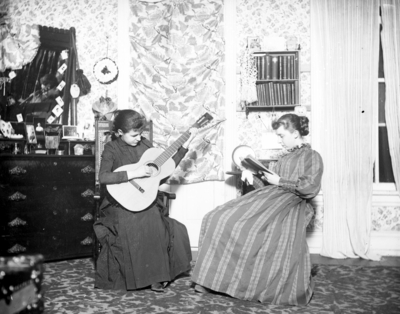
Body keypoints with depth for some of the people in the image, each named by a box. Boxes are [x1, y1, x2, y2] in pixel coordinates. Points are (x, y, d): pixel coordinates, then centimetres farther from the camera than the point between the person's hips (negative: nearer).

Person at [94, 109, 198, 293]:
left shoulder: (144, 145, 10)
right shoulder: (112, 149, -3)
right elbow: (103, 177, -18)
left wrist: (185, 146, 10)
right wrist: (134, 173, -24)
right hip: (121, 203, -4)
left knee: (154, 223, -22)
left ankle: (156, 277, -5)